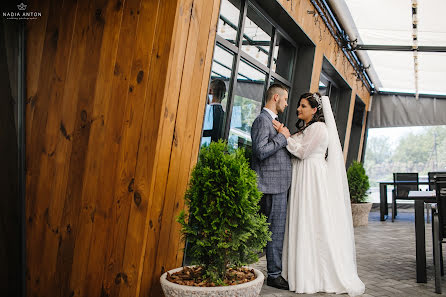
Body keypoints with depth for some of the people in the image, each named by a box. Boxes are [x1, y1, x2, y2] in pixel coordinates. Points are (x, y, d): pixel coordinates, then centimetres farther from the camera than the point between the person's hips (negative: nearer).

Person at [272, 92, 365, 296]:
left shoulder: (319, 128, -8)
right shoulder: (304, 128, 20)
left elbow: (302, 151, -14)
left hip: (313, 179, -9)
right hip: (301, 179, 9)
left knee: (313, 224, -5)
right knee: (302, 224, 9)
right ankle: (303, 271, 15)